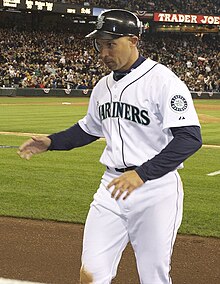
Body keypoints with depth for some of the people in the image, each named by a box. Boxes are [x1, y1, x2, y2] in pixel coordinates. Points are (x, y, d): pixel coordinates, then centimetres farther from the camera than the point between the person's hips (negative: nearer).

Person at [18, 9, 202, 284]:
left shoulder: (162, 80, -14)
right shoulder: (103, 86, 11)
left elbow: (190, 138, -21)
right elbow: (89, 128, 27)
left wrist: (142, 174, -30)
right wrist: (51, 142, 11)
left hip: (155, 191, -6)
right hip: (112, 186, 6)